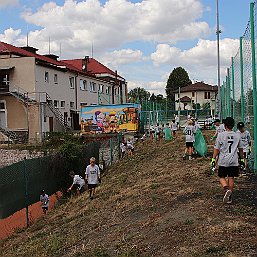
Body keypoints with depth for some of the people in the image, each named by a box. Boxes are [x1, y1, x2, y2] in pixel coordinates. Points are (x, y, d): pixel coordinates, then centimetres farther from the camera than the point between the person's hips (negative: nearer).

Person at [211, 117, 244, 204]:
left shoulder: (221, 135, -8)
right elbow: (240, 149, 11)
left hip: (223, 161, -3)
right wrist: (241, 159, 22)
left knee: (222, 177, 9)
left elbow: (217, 149, -6)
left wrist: (213, 159, 1)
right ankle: (229, 197, 13)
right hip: (234, 161, 3)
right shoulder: (237, 135, 2)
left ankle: (226, 189, -18)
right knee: (231, 178, 10)